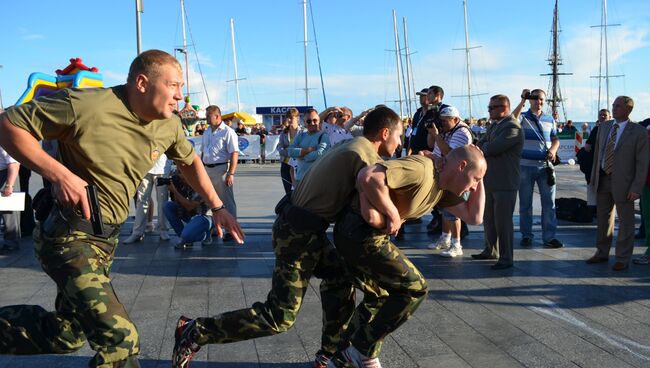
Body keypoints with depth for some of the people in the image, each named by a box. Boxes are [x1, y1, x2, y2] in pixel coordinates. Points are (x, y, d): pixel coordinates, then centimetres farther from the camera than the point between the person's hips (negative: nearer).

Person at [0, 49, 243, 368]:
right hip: (69, 235, -8)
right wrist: (58, 174, -24)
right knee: (120, 339, -16)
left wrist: (217, 207, 14)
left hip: (106, 238, 8)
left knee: (67, 335, 22)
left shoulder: (169, 125, 0)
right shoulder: (87, 104, -21)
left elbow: (189, 161, 20)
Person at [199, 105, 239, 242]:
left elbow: (234, 154, -15)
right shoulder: (206, 133, 15)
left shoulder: (227, 132, -9)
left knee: (227, 201, -2)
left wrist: (231, 174, -21)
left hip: (221, 169, -8)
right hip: (207, 169, 8)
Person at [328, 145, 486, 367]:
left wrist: (479, 181, 10)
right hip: (360, 233, -10)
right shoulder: (422, 168, -21)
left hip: (356, 234, 10)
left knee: (379, 296, 22)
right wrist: (392, 213, -22)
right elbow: (368, 177, -33)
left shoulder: (443, 188, 11)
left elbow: (474, 217, 14)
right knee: (414, 288, -5)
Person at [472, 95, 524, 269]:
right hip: (490, 181, 9)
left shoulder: (512, 128, -17)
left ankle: (506, 258, 7)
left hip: (505, 183, -9)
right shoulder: (494, 125, 14)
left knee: (503, 222, -3)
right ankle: (490, 250, 33)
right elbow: (480, 145, 12)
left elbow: (492, 148, -23)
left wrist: (483, 146, -2)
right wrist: (487, 148, -9)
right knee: (488, 218, 18)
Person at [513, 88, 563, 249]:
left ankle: (549, 236, 9)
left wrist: (553, 150, -4)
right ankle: (526, 235, 16)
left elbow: (555, 139, 16)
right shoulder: (523, 117, 1)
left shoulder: (549, 119, 12)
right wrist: (522, 101, -20)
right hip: (525, 166, -3)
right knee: (525, 203, 6)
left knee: (549, 203, 2)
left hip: (545, 166, 3)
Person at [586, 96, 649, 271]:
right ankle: (602, 253, 29)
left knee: (625, 222, 6)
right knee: (604, 218, 15)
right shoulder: (604, 127, 8)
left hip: (623, 183, -5)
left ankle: (623, 259, 18)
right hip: (602, 180, 5)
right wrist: (593, 177, 10)